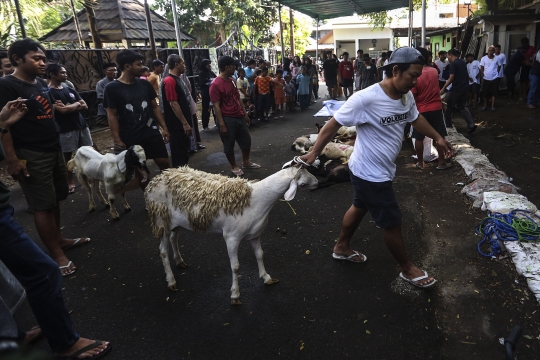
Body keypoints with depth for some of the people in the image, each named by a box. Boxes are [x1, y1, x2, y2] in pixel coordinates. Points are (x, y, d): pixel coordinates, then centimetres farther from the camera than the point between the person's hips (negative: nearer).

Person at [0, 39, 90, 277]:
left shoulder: (41, 83, 11)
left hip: (54, 149, 8)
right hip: (32, 155, -8)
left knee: (55, 199, 15)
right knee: (43, 205, -1)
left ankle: (58, 239, 30)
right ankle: (56, 254, 7)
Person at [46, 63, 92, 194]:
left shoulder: (70, 90, 14)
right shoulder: (49, 92, -7)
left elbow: (85, 106, 6)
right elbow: (62, 110, -19)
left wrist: (69, 107, -10)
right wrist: (77, 104, -3)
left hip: (81, 125, 6)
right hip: (66, 129, -6)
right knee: (67, 155, 3)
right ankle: (70, 181, 14)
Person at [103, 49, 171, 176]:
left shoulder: (145, 84, 5)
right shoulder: (112, 88, -7)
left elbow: (154, 107, 12)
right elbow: (112, 116, -7)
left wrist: (164, 127, 6)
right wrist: (117, 141, -11)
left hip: (150, 132, 4)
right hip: (129, 138, -3)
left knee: (164, 162, 5)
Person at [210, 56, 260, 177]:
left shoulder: (232, 81, 10)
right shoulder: (215, 85, -16)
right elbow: (216, 106, -17)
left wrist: (245, 113, 14)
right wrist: (222, 124, -19)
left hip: (239, 117, 8)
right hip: (227, 119, -8)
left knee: (246, 140, 16)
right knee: (229, 145, 7)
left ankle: (246, 162, 34)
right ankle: (234, 166, 23)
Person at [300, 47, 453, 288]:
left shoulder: (407, 96, -4)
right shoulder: (365, 99, -28)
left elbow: (415, 118, 18)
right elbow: (333, 124, -20)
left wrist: (437, 138, 21)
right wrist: (314, 153, -15)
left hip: (383, 170, 9)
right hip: (369, 174, -9)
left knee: (360, 207, 25)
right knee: (391, 222, 5)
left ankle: (342, 248, 48)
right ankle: (407, 268, 29)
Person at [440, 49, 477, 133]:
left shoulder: (453, 64, -11)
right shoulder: (463, 62, 15)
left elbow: (451, 78, -17)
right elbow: (466, 75, 22)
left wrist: (443, 88, -14)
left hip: (456, 89, -8)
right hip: (465, 88, 8)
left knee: (449, 107, 7)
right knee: (461, 106, 16)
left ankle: (448, 126, 15)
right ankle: (471, 124, 4)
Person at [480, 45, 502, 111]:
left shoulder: (497, 58, -4)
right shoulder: (484, 58, -5)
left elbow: (499, 66, 10)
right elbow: (481, 68, 0)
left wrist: (496, 73, 1)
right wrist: (482, 77, -3)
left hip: (494, 78, 0)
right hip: (486, 78, 0)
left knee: (494, 93, 4)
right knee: (485, 93, 7)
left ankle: (492, 106, 13)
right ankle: (485, 105, 23)